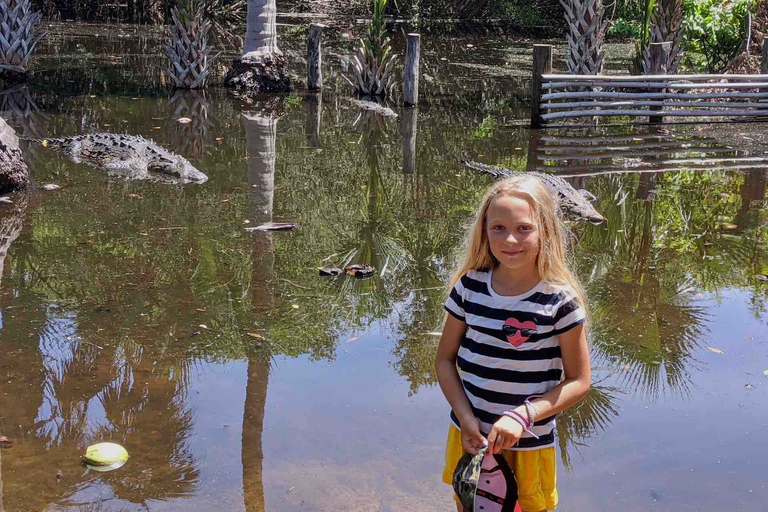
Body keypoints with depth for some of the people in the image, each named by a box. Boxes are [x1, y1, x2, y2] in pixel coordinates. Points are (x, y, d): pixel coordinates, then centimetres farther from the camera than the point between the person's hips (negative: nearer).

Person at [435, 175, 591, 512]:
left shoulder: (560, 300, -15)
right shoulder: (470, 287, -6)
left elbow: (579, 381, -9)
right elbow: (445, 360, 1)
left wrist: (523, 415, -20)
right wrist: (466, 418, -11)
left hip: (529, 443, -3)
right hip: (471, 436, 3)